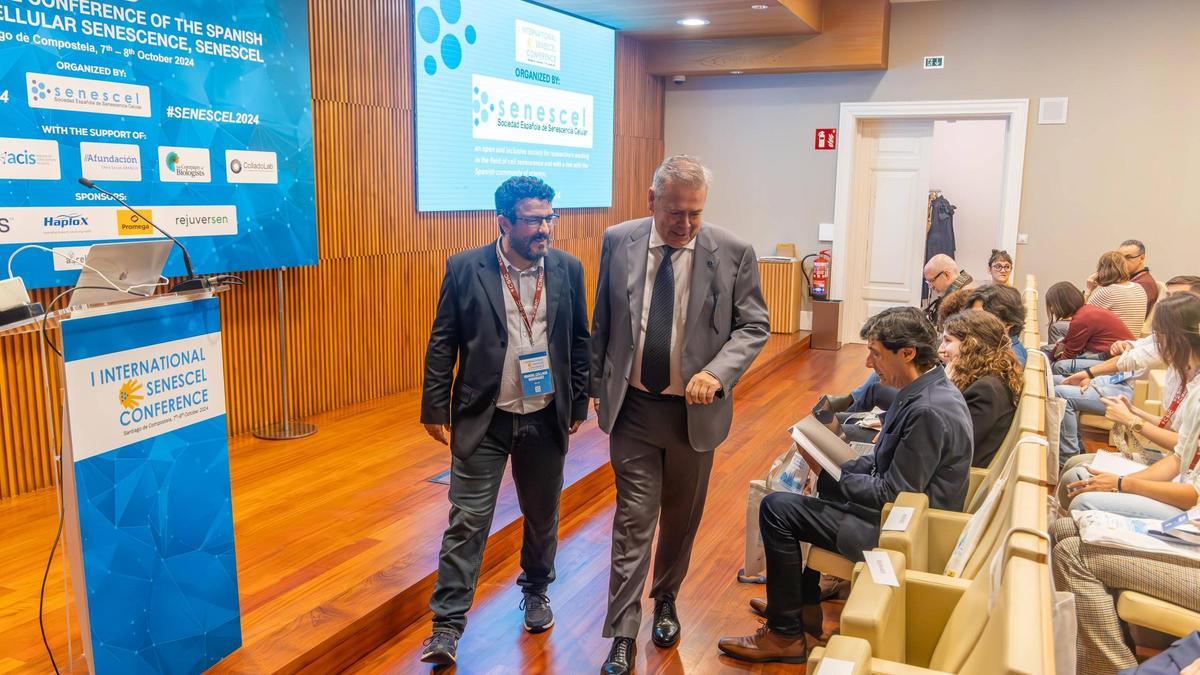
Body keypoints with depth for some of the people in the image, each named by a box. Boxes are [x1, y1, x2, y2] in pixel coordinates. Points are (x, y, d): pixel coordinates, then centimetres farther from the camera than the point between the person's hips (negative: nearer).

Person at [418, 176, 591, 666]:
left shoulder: (568, 269, -1)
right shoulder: (465, 268, -8)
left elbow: (578, 343, 7)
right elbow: (442, 344, -3)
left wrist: (578, 405, 8)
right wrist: (435, 409, -4)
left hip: (546, 418, 3)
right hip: (482, 419, -2)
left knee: (542, 515, 17)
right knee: (467, 520, 0)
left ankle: (536, 591, 42)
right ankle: (447, 627, 11)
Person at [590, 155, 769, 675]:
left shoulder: (733, 253, -10)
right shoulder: (618, 242, -4)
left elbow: (754, 326, -4)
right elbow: (603, 320, 6)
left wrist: (717, 372, -20)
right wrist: (597, 381, 10)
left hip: (695, 410, 1)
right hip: (632, 406, 0)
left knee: (681, 517, 17)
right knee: (633, 520, 1)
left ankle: (665, 602, 42)